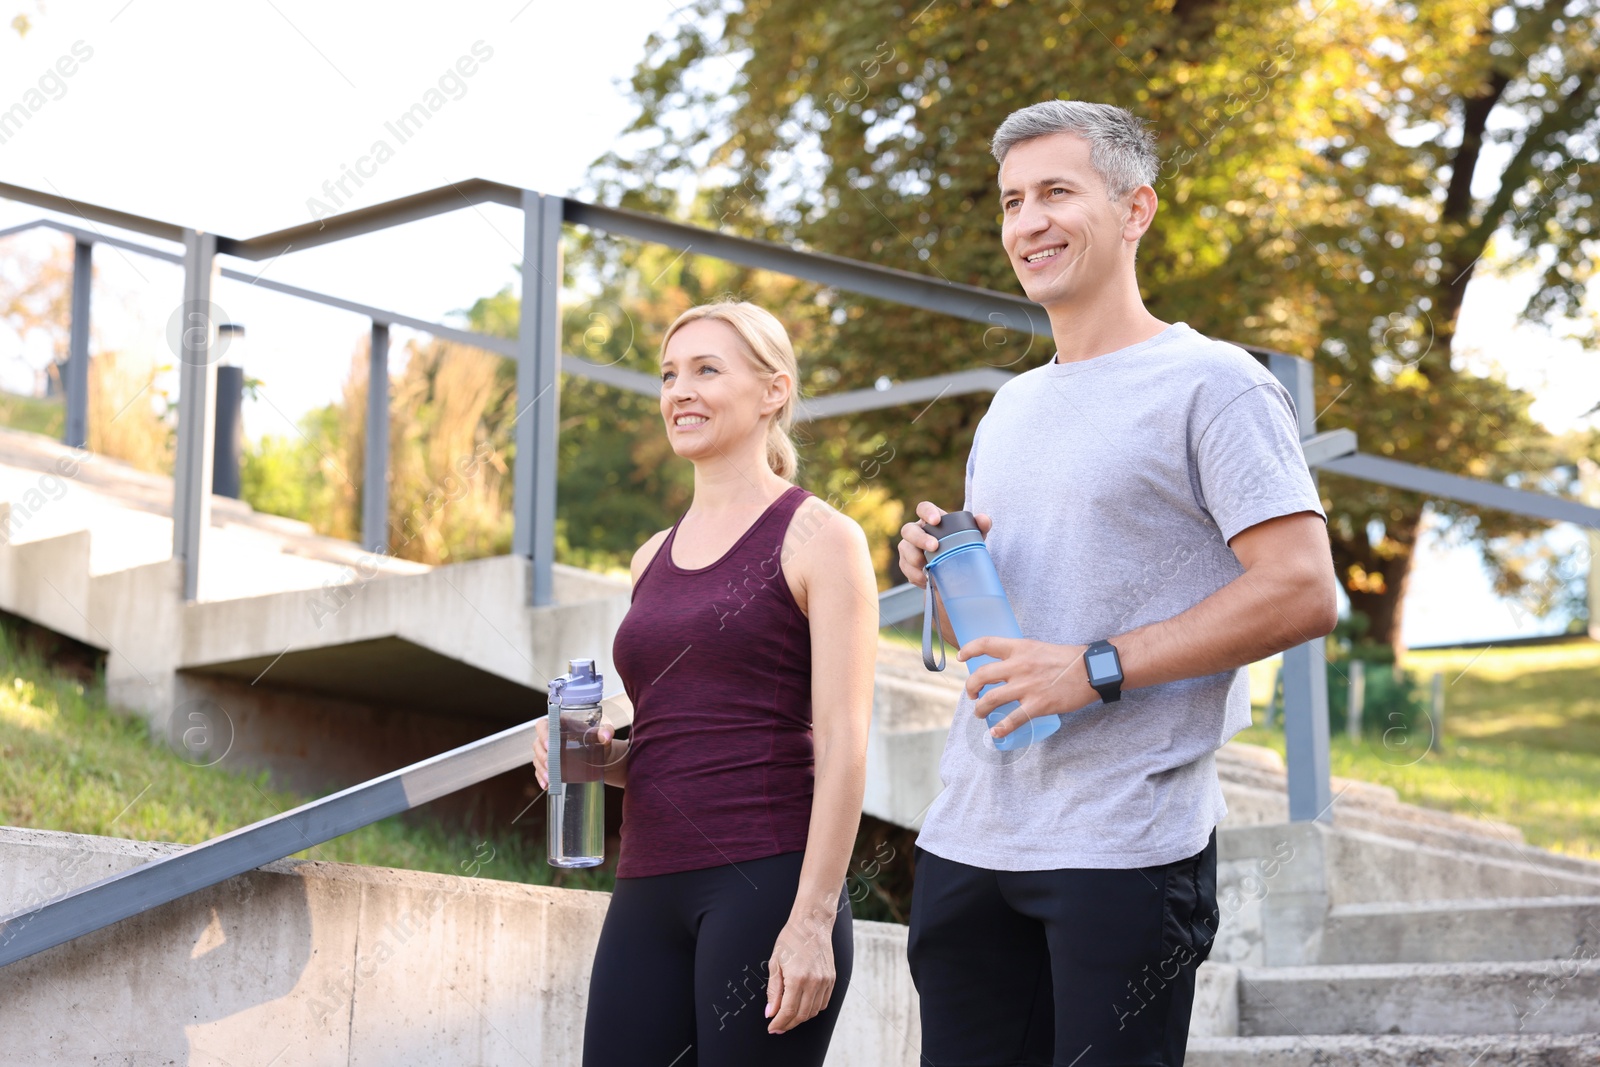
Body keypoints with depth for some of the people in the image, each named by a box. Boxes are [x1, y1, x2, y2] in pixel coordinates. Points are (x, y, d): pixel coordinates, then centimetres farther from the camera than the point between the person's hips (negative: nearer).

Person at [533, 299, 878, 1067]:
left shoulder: (817, 537, -2)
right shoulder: (653, 560, 17)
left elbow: (842, 745, -9)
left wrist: (812, 919, -17)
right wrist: (597, 757, 5)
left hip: (765, 882, -6)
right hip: (649, 893, 6)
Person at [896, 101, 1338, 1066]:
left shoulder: (1212, 383, -4)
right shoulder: (1009, 409, 20)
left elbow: (1304, 594, -13)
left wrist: (1097, 669, -18)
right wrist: (942, 570, 2)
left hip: (1127, 843, -7)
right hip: (968, 836, 7)